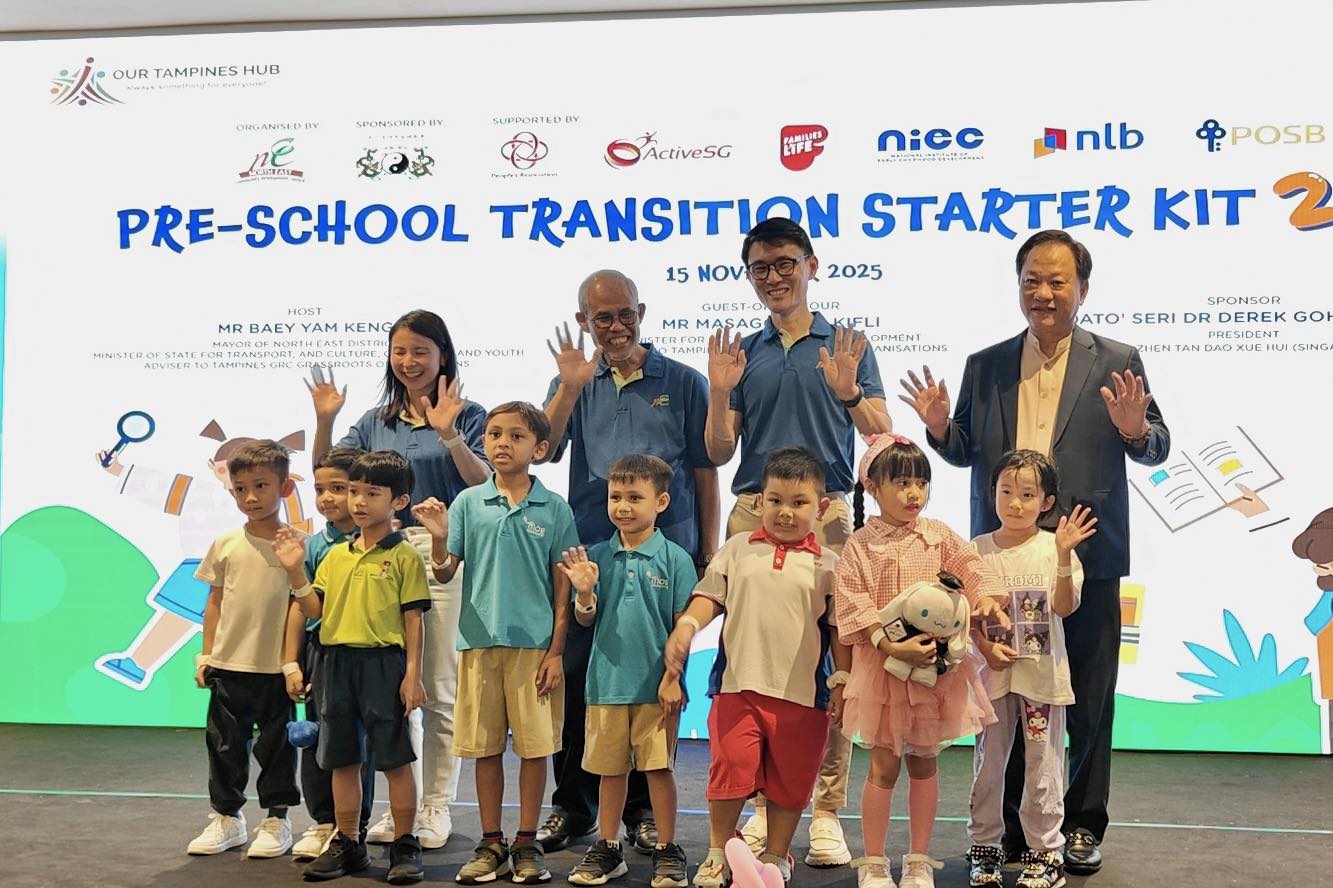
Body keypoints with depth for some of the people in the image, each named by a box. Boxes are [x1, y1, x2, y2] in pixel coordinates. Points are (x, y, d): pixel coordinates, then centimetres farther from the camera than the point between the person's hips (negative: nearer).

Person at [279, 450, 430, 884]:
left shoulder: (404, 556, -4)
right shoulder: (336, 555, 12)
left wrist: (412, 673, -11)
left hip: (384, 662, -5)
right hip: (337, 662, 6)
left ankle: (404, 845, 12)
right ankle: (347, 843, 26)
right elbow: (315, 609, 9)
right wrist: (295, 570, -4)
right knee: (342, 759, 13)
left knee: (394, 758, 1)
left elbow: (413, 619, -6)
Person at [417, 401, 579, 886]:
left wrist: (555, 651, -3)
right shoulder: (468, 502, 3)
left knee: (534, 745, 5)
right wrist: (438, 537, -16)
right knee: (485, 746, 9)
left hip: (533, 644, -1)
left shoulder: (554, 509, 0)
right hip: (480, 640, 2)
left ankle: (527, 844, 19)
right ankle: (491, 844, 22)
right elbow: (445, 574, 3)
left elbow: (562, 587, 1)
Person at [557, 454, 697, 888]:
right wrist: (584, 592, -15)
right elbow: (586, 620, 5)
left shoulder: (675, 559, -5)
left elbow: (683, 627, -3)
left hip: (656, 685, -3)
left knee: (659, 768, 5)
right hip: (607, 681, 3)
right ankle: (607, 848, 26)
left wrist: (673, 677, -9)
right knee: (611, 769, 13)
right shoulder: (597, 556, 2)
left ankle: (667, 850, 19)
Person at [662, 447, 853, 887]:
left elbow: (840, 628, 4)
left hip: (802, 693, 0)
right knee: (730, 769, 3)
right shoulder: (737, 549, 7)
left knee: (789, 780, 10)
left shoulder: (827, 564, 3)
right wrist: (685, 626, -11)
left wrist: (842, 682, -1)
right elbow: (709, 595, 7)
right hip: (738, 684, 0)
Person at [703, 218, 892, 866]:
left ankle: (827, 812, 6)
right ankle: (767, 803, 15)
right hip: (752, 514, 2)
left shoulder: (846, 346, 8)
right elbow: (718, 453, 10)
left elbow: (882, 436, 1)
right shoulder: (743, 353, 14)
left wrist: (848, 393, -16)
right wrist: (719, 392, -6)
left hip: (824, 514, -2)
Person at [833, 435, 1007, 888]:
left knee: (924, 762, 13)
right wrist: (892, 646, -23)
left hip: (936, 663, 3)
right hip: (883, 664, -3)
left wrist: (987, 597, -28)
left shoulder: (939, 536, 3)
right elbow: (853, 607, -13)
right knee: (884, 765, 3)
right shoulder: (861, 545, -7)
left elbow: (973, 568, -6)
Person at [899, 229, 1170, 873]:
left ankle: (1082, 825, 25)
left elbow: (1157, 449, 2)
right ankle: (1010, 825, 24)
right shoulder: (983, 367, 8)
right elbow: (966, 454, 9)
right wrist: (940, 427, -11)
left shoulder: (1117, 362, 2)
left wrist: (1135, 430, -20)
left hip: (1087, 560, -1)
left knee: (1088, 701, 9)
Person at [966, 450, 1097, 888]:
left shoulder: (1052, 547, -4)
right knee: (988, 763, 11)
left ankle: (1046, 851, 18)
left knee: (1043, 763, 5)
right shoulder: (978, 550, 1)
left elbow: (1065, 607, -14)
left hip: (1042, 671, -1)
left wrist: (1064, 556, -26)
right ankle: (985, 845, 24)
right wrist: (986, 647, -15)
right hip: (993, 670, 2)